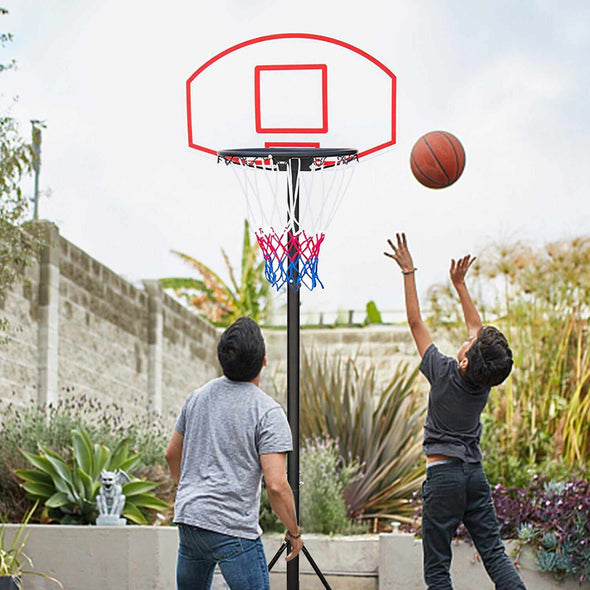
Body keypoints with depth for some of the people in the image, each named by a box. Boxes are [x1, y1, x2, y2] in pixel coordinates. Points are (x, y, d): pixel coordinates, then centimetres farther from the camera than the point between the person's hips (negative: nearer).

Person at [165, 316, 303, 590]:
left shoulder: (198, 396, 9)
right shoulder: (268, 412, -11)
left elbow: (172, 454, 20)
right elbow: (276, 485, -17)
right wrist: (294, 532, -3)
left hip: (187, 518, 7)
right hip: (232, 528, -7)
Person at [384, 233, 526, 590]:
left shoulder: (444, 373, -12)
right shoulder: (486, 381, 0)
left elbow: (416, 322, -5)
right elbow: (476, 326, 16)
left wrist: (409, 271, 1)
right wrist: (459, 283, 22)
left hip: (443, 473, -5)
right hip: (476, 473, 5)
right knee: (494, 552, 5)